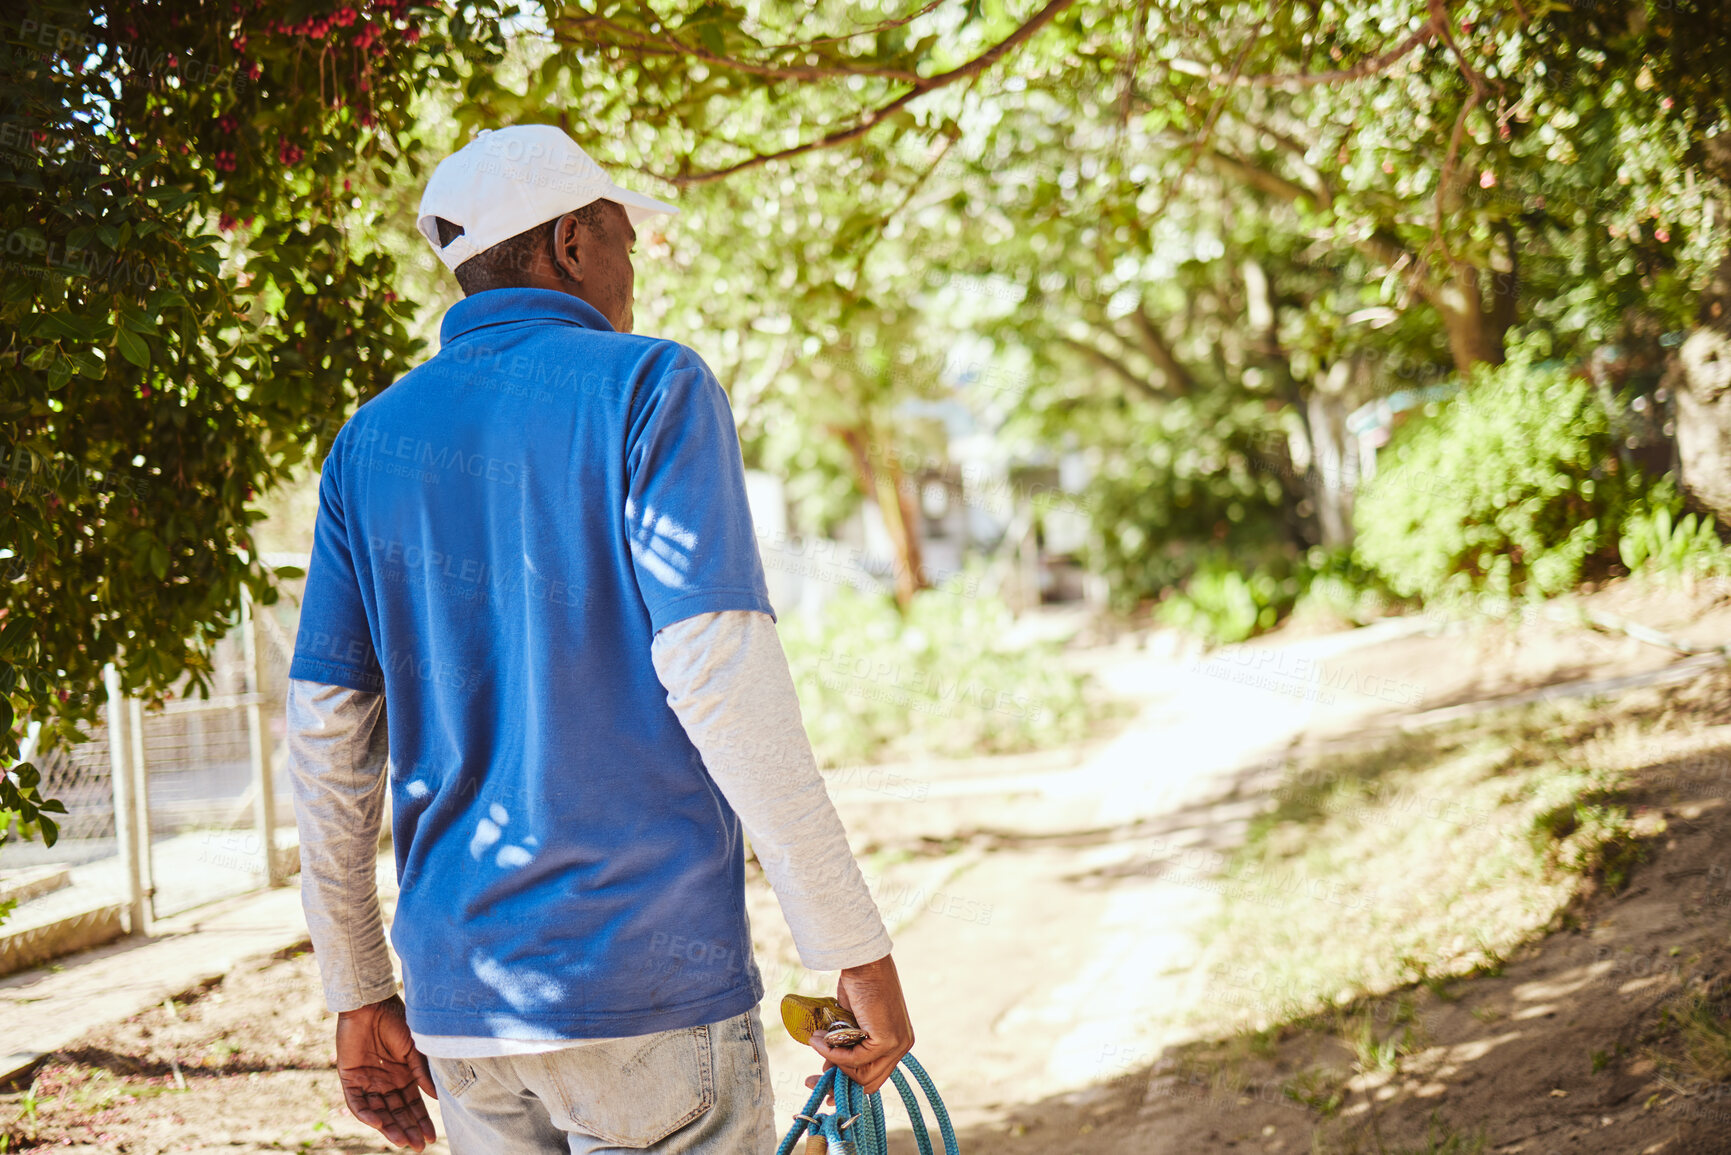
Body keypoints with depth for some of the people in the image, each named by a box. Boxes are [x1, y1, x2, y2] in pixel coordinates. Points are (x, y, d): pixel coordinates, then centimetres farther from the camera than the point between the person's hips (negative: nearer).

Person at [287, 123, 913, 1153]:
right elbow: (716, 672, -17)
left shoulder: (372, 440, 10)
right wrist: (857, 949, -14)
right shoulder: (649, 384, -5)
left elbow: (326, 731, 9)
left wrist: (360, 995, 16)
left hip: (458, 1005, 6)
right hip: (650, 991, -6)